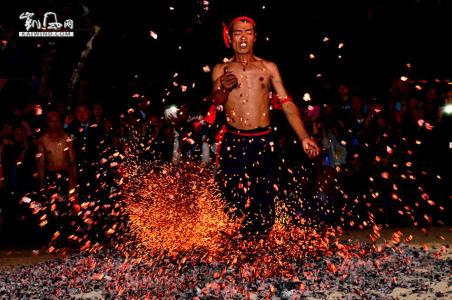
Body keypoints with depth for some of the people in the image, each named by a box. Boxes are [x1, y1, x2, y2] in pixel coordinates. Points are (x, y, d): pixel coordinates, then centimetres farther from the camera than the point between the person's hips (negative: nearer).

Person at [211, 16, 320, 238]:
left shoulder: (268, 67, 10)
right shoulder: (221, 69, 9)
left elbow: (287, 103, 4)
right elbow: (216, 101, -9)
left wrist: (304, 137, -7)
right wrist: (224, 89, -33)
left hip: (264, 142, 1)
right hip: (233, 143, 0)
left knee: (265, 201, 1)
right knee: (235, 200, -6)